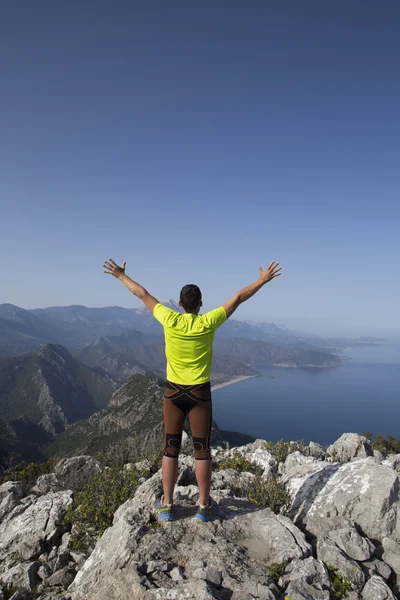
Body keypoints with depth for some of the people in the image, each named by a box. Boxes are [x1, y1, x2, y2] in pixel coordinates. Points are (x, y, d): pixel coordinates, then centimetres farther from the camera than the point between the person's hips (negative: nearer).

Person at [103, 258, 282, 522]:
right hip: (200, 393, -1)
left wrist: (120, 275, 14)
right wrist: (263, 280, 5)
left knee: (171, 448, 11)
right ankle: (204, 505, 18)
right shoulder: (208, 322, -12)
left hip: (174, 392, 1)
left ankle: (167, 504, 20)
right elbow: (238, 299, -4)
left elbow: (143, 294, 2)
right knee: (202, 450, 8)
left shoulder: (169, 320, -10)